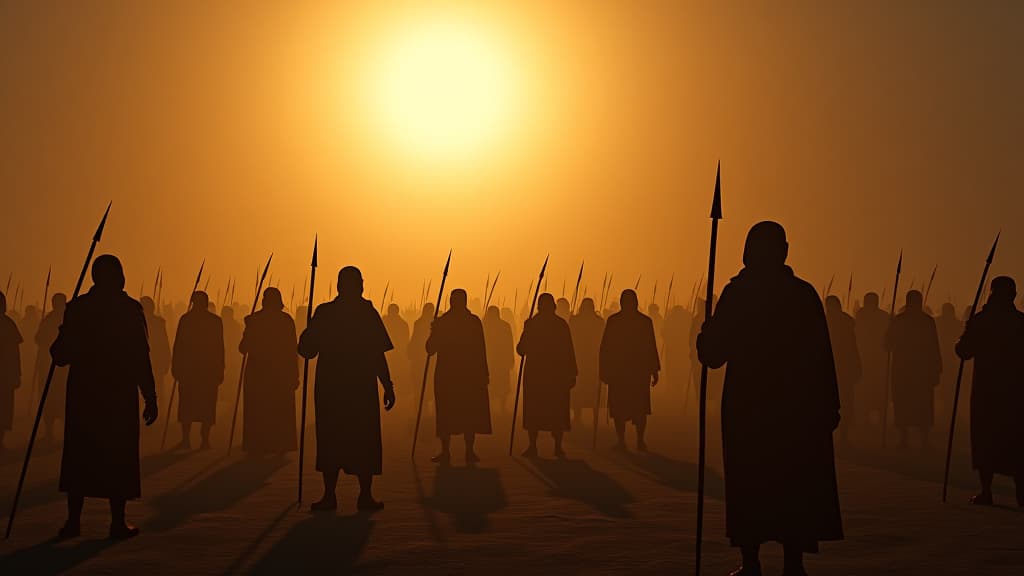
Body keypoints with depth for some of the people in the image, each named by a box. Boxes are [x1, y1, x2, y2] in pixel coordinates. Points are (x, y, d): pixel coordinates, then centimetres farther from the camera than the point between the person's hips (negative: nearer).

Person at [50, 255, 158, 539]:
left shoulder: (76, 308, 0)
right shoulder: (130, 309, -7)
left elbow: (61, 355, 0)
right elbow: (141, 358, -10)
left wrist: (56, 347, 23)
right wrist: (150, 398, -5)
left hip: (83, 392, 2)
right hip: (121, 393, -2)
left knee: (80, 455, 10)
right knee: (119, 456, 4)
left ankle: (73, 520, 10)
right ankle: (118, 522, 5)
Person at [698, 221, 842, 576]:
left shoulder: (737, 293, -6)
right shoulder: (804, 294, 0)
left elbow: (711, 353, -6)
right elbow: (822, 358, -2)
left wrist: (706, 332, 16)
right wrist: (830, 406, 3)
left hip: (747, 407, -1)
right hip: (799, 408, 1)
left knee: (749, 485, 6)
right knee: (796, 484, 7)